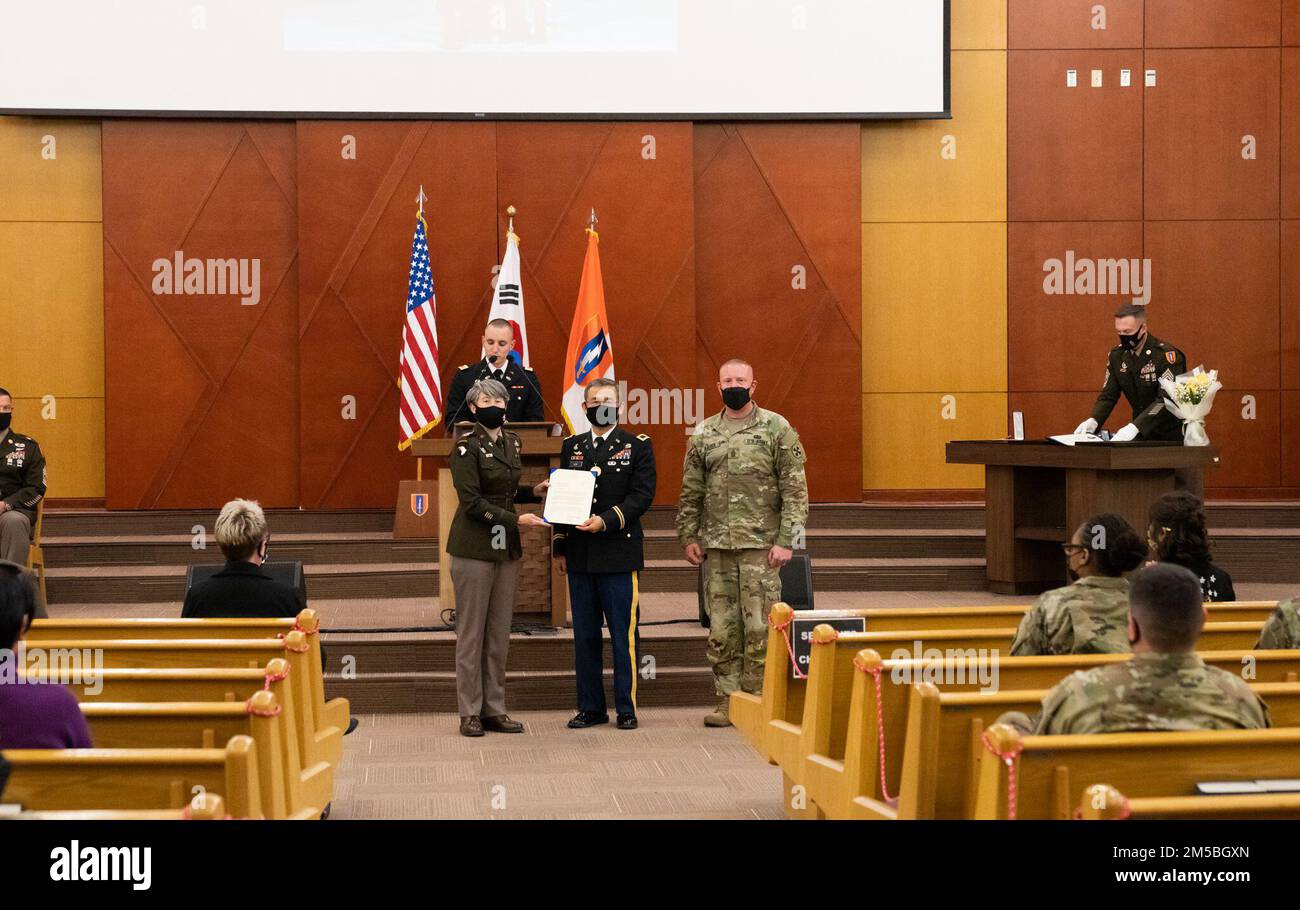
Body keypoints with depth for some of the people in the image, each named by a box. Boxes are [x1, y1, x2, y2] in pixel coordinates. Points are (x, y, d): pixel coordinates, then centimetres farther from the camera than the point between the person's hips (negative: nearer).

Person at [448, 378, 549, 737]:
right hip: (474, 548, -7)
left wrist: (534, 491, 5)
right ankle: (470, 713, 5)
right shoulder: (467, 446, -10)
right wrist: (516, 520, -20)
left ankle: (494, 709, 15)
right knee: (471, 632, -1)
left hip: (506, 548, 7)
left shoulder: (511, 443, 11)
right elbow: (472, 502, -16)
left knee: (500, 633, 9)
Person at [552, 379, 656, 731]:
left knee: (624, 636, -1)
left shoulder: (637, 446, 2)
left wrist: (606, 521, -19)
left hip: (619, 555, -4)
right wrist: (559, 546, 9)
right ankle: (590, 707, 14)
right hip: (579, 557, 4)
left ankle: (627, 708, 5)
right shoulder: (571, 447, 14)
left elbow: (642, 494, -7)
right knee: (585, 636, 7)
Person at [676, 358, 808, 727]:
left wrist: (786, 540, -9)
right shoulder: (704, 434, 12)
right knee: (721, 629, 4)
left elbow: (795, 489, -2)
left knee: (759, 628, -4)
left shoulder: (777, 429, 1)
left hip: (760, 545, -3)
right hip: (716, 547, 4)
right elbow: (691, 491, 16)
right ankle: (727, 701, 11)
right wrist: (689, 537, 8)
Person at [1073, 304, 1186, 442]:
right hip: (1142, 434, 5)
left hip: (1172, 435, -5)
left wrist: (1135, 427, -37)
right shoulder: (1117, 355, 3)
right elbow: (1108, 395, 5)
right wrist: (1093, 421, -15)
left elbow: (1166, 399, -25)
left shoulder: (1166, 355, -16)